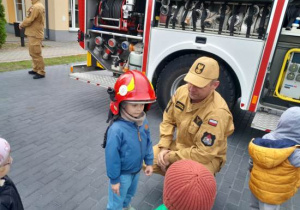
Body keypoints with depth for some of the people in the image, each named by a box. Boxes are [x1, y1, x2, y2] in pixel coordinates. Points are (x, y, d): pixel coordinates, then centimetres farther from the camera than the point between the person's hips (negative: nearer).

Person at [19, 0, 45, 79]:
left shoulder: (36, 7, -17)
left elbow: (29, 20, -17)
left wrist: (21, 25, 0)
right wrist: (23, 24, 8)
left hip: (35, 34, -10)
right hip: (34, 33, 10)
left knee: (36, 54, -6)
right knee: (33, 53, 17)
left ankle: (41, 72, 0)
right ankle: (36, 69, 27)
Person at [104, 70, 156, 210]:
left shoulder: (143, 122, -13)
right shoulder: (117, 129, -34)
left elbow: (147, 142, 2)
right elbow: (112, 156, -26)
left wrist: (149, 162, 9)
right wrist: (114, 179, -16)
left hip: (136, 170, 7)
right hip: (122, 174, -7)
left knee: (130, 193, 34)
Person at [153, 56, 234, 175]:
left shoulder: (217, 112, -33)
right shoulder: (182, 91, -12)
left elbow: (204, 153, -29)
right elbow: (168, 120, 1)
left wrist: (170, 157, -21)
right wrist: (164, 147, -10)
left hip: (207, 157, -5)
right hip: (180, 145, 6)